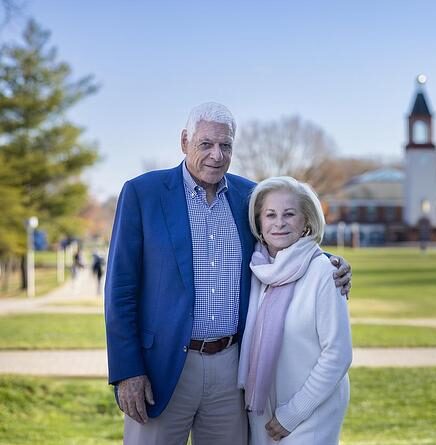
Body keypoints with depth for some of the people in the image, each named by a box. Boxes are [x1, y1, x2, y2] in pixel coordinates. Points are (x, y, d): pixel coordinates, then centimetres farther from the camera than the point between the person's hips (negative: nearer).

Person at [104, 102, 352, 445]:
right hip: (164, 366, -3)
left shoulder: (248, 195, 7)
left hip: (231, 366, 4)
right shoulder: (142, 192, -4)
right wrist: (126, 371, -10)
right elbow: (121, 287, -5)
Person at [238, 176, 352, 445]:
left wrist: (292, 414, -11)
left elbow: (338, 355, -15)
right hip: (262, 408, 5)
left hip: (312, 411, -4)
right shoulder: (257, 269, -2)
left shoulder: (322, 272, -15)